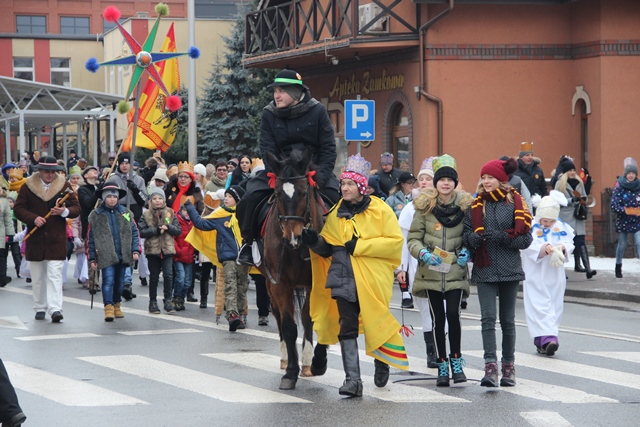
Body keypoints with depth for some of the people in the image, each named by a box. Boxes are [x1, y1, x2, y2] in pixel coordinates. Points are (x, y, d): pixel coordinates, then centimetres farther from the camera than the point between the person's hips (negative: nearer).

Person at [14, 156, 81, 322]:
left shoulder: (64, 185, 2)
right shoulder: (28, 186, 2)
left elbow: (76, 208, 2)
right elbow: (18, 209, 0)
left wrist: (65, 211, -20)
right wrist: (33, 218, -16)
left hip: (57, 239, -1)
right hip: (35, 238, 2)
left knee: (55, 275, -10)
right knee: (37, 277, 9)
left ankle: (55, 309, -16)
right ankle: (40, 308, 20)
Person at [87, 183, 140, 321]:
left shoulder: (126, 213, 9)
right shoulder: (95, 215, 3)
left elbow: (134, 232, 11)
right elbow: (91, 238, 5)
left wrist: (135, 250, 0)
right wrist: (92, 258, 3)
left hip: (123, 255, 3)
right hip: (106, 256, -3)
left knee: (119, 281, 12)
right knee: (108, 280, -14)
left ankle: (117, 305, 27)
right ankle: (108, 307, -16)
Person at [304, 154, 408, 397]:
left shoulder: (380, 211, -4)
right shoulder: (336, 213, 9)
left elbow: (395, 241, -10)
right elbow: (328, 246, 15)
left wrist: (360, 245, -16)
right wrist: (315, 242, -9)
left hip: (373, 279, -3)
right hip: (344, 278, 3)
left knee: (376, 324, 9)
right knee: (347, 327, -6)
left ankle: (381, 362, 38)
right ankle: (352, 380, -7)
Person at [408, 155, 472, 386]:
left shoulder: (465, 204, 1)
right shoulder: (425, 206, 0)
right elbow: (413, 238, 3)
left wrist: (467, 251, -7)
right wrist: (423, 253, -16)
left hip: (456, 271, -1)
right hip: (431, 271, 1)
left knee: (453, 314, -12)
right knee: (438, 318, 4)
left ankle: (456, 361, 4)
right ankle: (442, 366, 13)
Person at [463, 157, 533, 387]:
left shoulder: (515, 203, 2)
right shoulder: (476, 205, 8)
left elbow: (526, 238, -1)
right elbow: (466, 234, 8)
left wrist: (502, 237, -16)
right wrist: (475, 238, -14)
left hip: (509, 270, -1)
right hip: (485, 271, 1)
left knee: (507, 319, 8)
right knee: (488, 318, -11)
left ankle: (508, 366, 18)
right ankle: (490, 367, -17)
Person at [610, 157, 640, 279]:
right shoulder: (619, 188, -6)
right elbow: (614, 206, -11)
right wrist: (627, 210, -22)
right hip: (623, 221, -1)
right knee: (622, 245, 11)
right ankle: (618, 267, 30)